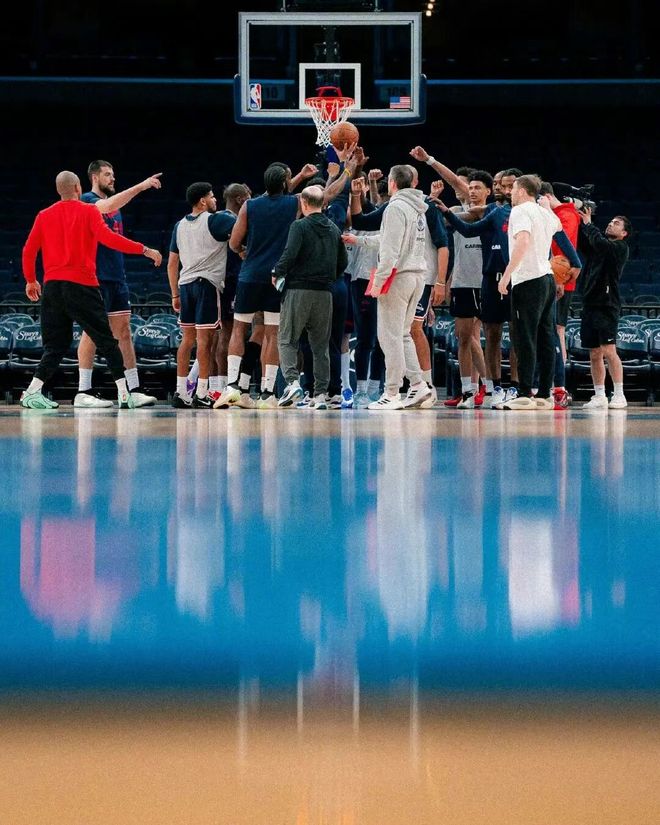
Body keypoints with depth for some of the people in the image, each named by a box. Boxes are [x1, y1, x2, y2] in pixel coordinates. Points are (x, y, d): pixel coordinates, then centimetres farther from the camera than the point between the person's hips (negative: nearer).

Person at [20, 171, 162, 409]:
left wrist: (31, 280, 23)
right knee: (106, 341, 3)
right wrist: (144, 250, -15)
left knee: (56, 345, 11)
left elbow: (28, 251, 8)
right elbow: (107, 237, -16)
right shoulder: (88, 211, -1)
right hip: (81, 285, -4)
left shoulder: (44, 216, 10)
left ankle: (32, 392, -2)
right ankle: (123, 393, -1)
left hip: (52, 285, 4)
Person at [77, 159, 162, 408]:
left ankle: (133, 390, 6)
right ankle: (84, 392, -4)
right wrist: (140, 187, -30)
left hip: (116, 276, 8)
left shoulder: (113, 203, 20)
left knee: (123, 332, 6)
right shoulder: (87, 200, -6)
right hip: (96, 276, -8)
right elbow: (108, 206, -28)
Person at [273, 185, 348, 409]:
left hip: (298, 290, -5)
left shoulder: (300, 226, -7)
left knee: (287, 340, 3)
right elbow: (343, 262, 12)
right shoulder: (334, 229, 10)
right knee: (321, 345, 9)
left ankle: (292, 381, -17)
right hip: (324, 292, 5)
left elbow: (290, 254, -19)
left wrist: (277, 274, -4)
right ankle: (321, 394, 5)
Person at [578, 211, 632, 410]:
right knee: (595, 354, 7)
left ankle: (619, 396, -12)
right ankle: (599, 397, 10)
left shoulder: (620, 248, -1)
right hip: (590, 304, 7)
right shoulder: (598, 247, 20)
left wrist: (588, 224, -5)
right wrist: (580, 221, 0)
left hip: (607, 305, -7)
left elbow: (599, 242, -17)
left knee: (608, 351, -14)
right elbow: (581, 242, 10)